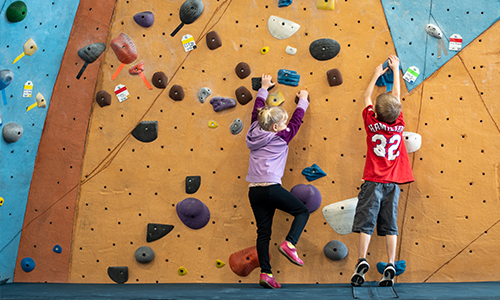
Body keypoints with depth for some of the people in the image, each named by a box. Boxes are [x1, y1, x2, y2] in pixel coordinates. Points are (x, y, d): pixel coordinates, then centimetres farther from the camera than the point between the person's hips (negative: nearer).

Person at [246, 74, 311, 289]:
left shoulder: (254, 132, 10)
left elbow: (257, 110, 26)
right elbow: (296, 120, 11)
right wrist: (303, 100, 26)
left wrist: (264, 89, 38)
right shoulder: (280, 138, -3)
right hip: (271, 188, -6)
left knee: (263, 232, 7)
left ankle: (265, 273, 3)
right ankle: (289, 244, -8)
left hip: (254, 191, 6)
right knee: (302, 211, 11)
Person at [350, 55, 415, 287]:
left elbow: (366, 97, 11)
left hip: (373, 181, -2)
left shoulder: (371, 122, -6)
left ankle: (362, 260, -14)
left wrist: (376, 75, 24)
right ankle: (390, 266, -3)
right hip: (393, 181, 2)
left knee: (366, 222, -2)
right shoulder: (399, 125, -1)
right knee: (390, 225, 3)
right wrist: (395, 70, 25)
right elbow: (396, 98, 14)